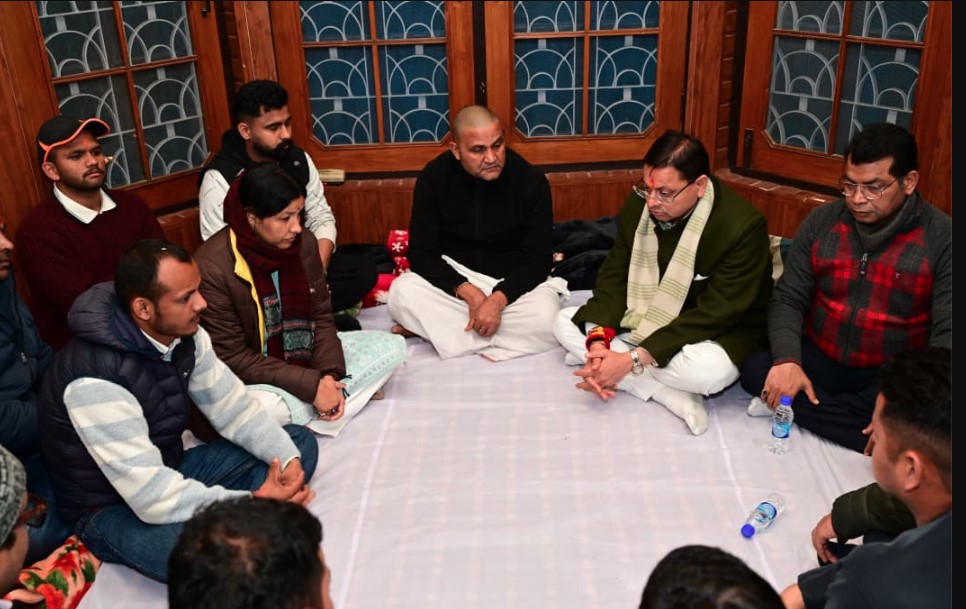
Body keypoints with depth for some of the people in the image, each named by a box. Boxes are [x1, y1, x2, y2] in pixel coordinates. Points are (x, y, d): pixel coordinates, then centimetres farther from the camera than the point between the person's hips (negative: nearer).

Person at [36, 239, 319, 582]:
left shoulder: (183, 333, -9)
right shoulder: (95, 378, -32)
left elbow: (235, 410, -2)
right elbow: (154, 497, -34)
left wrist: (288, 459, -18)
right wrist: (254, 504, -29)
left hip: (171, 469, 8)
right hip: (109, 507, -8)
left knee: (300, 442, 1)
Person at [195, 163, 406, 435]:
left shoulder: (304, 242, -6)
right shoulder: (212, 266, -23)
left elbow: (321, 317, 2)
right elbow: (232, 358, -21)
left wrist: (329, 374, -16)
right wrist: (310, 385, -25)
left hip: (303, 355, 7)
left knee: (393, 346, -2)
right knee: (262, 408, -40)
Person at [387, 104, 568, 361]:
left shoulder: (531, 181, -14)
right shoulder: (434, 177, -11)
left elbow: (537, 260, -11)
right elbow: (421, 254, -11)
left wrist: (498, 299, -27)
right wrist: (467, 292, -25)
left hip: (512, 283, 0)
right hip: (454, 279, 1)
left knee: (545, 321, -32)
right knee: (402, 292, -29)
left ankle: (432, 328, -20)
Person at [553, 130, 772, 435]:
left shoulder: (743, 225, -27)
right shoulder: (638, 203, -10)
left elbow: (713, 314, -27)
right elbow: (614, 275, -4)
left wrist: (632, 359, -32)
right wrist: (598, 340, -24)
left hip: (717, 330, -6)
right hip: (648, 319, 7)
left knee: (711, 371, -40)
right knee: (564, 322, -9)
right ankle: (670, 393, -21)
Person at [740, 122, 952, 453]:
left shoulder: (942, 238, -9)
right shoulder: (821, 221, 0)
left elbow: (947, 332, -13)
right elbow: (788, 299, 0)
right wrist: (787, 360, -20)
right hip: (820, 361, 3)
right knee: (755, 370, -26)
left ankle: (796, 407, -16)